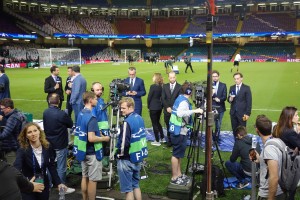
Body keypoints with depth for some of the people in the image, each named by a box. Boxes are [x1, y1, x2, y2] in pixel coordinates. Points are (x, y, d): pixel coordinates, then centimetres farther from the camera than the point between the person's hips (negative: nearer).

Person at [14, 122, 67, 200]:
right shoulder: (22, 150, -18)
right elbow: (16, 169, -32)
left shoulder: (47, 147, -7)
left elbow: (51, 166, 0)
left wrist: (58, 183, -9)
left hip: (44, 185, 3)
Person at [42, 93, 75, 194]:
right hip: (60, 144, -6)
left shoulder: (45, 112, -4)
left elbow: (45, 126, 8)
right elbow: (71, 125, -8)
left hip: (49, 143, 6)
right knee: (61, 167, 4)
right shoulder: (62, 114, -23)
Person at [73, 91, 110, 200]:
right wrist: (104, 138, -13)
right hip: (92, 152, -9)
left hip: (82, 150, 9)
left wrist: (99, 134, 12)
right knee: (93, 179, 3)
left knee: (85, 177, 18)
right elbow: (91, 138, -28)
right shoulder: (91, 117, -23)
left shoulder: (81, 113, 5)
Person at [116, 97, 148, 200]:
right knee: (135, 185, 20)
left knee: (128, 188, 4)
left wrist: (119, 153, -7)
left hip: (127, 159, -8)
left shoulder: (127, 122, -21)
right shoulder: (139, 118, 4)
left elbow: (124, 143, -24)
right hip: (138, 157, 8)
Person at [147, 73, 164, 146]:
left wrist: (148, 106, 3)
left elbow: (149, 97, -11)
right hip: (160, 107, 7)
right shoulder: (162, 86, 0)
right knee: (157, 122, 22)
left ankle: (157, 141, 9)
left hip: (153, 107, -6)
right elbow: (162, 97, 4)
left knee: (154, 124, 3)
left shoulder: (153, 86, -17)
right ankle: (162, 138, 25)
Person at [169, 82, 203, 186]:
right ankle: (174, 178, 5)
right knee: (176, 154, -3)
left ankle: (179, 174, 26)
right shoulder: (184, 101, -19)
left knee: (179, 154, 16)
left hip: (179, 131, 10)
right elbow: (180, 113, -38)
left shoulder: (180, 99, 11)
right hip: (179, 132, -10)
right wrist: (194, 111, -37)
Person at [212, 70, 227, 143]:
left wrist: (219, 99, -21)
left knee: (218, 125, 9)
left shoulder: (223, 85, 4)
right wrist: (211, 94, -25)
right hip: (211, 108, -1)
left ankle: (216, 139, 23)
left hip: (220, 108, 1)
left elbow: (225, 97, -2)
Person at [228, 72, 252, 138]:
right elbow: (229, 99, 11)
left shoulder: (246, 88, -2)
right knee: (234, 130, 7)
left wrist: (247, 113, -11)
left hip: (242, 113, -4)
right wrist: (230, 99, -13)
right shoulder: (232, 88, 11)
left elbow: (249, 102, -5)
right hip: (233, 113, 4)